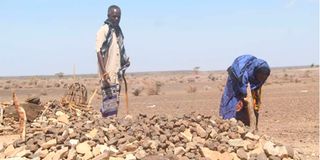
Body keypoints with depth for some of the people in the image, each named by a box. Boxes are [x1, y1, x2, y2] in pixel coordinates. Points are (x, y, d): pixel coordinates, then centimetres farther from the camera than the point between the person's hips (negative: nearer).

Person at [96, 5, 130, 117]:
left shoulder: (118, 30, 14)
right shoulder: (104, 30, -9)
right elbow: (99, 52, -16)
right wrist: (104, 73, -23)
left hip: (117, 74, 8)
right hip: (108, 75, -8)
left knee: (115, 102, 11)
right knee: (109, 103, -10)